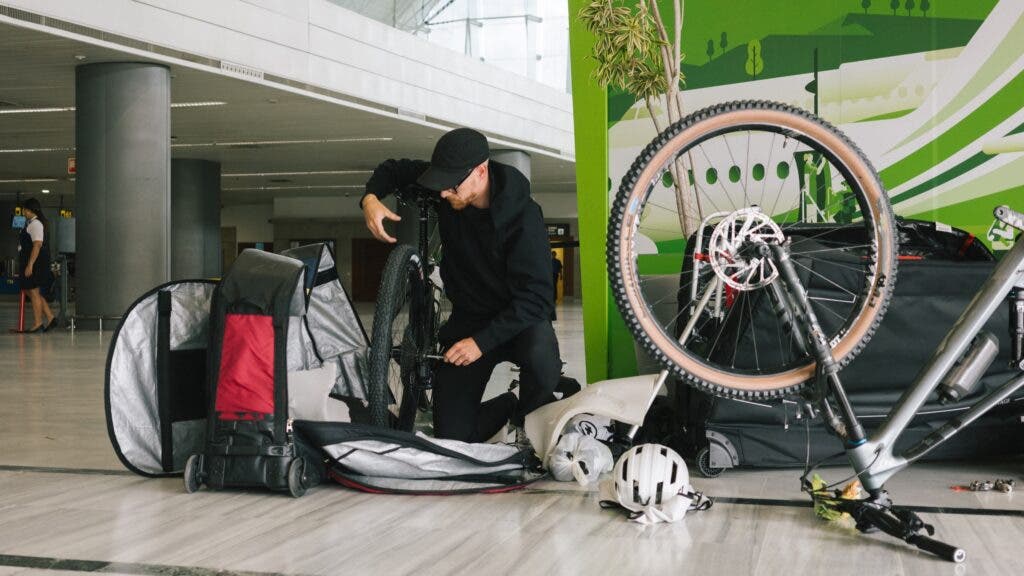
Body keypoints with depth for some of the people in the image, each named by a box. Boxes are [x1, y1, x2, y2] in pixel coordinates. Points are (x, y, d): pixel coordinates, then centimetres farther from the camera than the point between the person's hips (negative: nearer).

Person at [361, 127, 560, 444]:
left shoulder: (523, 216, -24)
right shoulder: (448, 180, -9)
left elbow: (534, 298, -27)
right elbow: (394, 169, 8)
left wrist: (482, 341, -33)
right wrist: (370, 198, -14)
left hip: (519, 321, -4)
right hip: (468, 319, 4)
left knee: (540, 356, -41)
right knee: (453, 438, -5)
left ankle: (527, 420, -7)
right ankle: (507, 407, 26)